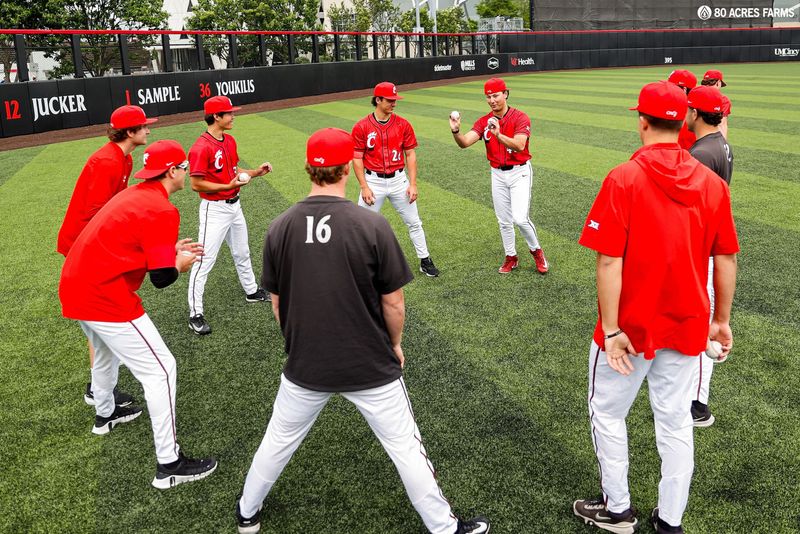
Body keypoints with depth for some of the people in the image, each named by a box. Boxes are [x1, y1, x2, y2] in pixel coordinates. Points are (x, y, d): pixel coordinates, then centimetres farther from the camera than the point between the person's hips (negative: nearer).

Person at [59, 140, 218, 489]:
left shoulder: (132, 195, 13)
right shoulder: (162, 211, -15)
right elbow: (161, 278, -19)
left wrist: (170, 249, 16)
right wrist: (180, 263, 2)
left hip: (73, 288, 10)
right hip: (106, 299, -10)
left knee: (106, 351, 34)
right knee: (160, 369, -3)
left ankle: (105, 415, 59)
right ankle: (169, 465, 1)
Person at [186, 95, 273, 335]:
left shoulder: (230, 140, 6)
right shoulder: (201, 148, -21)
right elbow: (196, 184, -21)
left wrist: (255, 172, 1)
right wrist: (228, 186, -25)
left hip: (234, 205, 9)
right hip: (214, 209, -9)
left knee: (242, 253, 24)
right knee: (204, 261, -3)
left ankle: (251, 291, 44)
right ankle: (195, 314, 5)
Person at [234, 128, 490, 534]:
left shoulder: (279, 229, -8)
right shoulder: (371, 225, -17)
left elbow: (278, 306, 3)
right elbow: (393, 304, -9)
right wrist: (394, 345, 9)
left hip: (305, 366, 3)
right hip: (370, 367, -2)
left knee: (278, 441, 23)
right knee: (405, 447, 13)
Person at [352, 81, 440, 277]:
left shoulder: (403, 124, -1)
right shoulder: (361, 127, -7)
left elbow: (410, 154, 2)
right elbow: (357, 158, -5)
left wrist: (412, 184, -4)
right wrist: (364, 187, -11)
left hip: (398, 180, 2)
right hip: (373, 181, -2)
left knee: (414, 222, 9)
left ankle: (425, 261, 23)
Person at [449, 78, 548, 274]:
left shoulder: (520, 118, -12)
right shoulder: (484, 122, 1)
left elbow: (519, 145, -28)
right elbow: (465, 142, -14)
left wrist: (498, 134, -43)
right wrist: (455, 131, -35)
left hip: (519, 172, -4)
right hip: (498, 175, 5)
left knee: (520, 218, -14)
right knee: (504, 221, 11)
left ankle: (536, 251, 11)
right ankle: (511, 257, 28)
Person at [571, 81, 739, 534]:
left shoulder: (623, 179, -16)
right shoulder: (712, 183, -2)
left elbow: (610, 262, -20)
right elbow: (727, 260, 2)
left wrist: (611, 330, -15)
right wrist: (721, 320, 13)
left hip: (631, 326, -4)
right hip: (687, 326, 4)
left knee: (607, 413, 16)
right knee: (675, 421, 16)